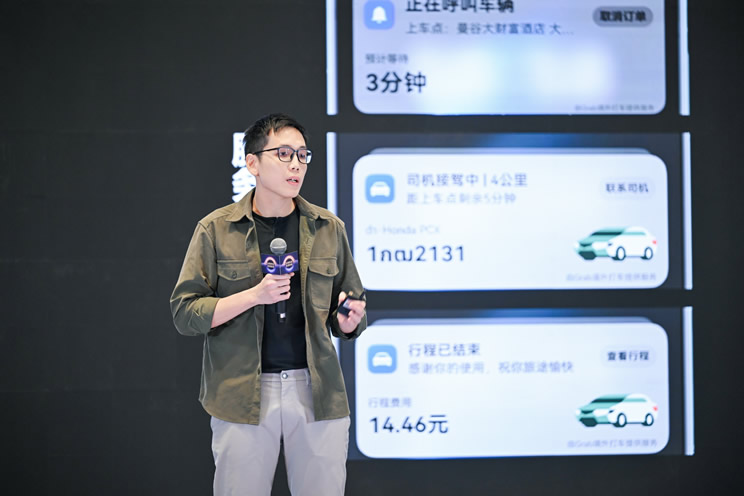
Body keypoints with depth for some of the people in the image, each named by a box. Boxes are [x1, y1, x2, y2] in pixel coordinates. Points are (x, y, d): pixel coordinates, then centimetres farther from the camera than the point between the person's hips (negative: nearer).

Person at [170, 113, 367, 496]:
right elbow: (184, 313, -4)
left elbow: (347, 320, 15)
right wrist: (255, 295, -15)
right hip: (242, 394, -2)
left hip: (317, 392, 2)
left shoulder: (328, 228, 8)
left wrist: (349, 320, -9)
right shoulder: (216, 229, 1)